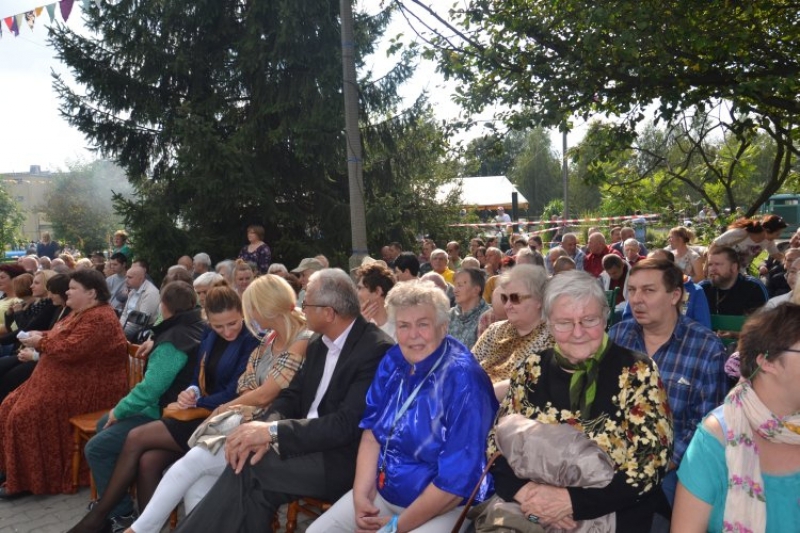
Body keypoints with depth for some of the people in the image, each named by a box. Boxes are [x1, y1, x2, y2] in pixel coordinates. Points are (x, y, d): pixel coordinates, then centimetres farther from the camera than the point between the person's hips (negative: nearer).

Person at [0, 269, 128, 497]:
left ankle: (27, 481, -6)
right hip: (69, 381, 11)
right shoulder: (82, 313, 16)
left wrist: (41, 343, -10)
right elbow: (60, 339, 24)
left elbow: (70, 350, -28)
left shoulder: (99, 319, -21)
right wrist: (42, 336, 3)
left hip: (88, 389, -11)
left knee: (25, 415, -18)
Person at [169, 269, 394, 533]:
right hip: (308, 442, 7)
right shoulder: (319, 343, 9)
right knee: (257, 489, -21)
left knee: (247, 469, -21)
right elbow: (292, 395, 8)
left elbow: (347, 424, -23)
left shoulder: (377, 350, -18)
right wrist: (266, 429, -14)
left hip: (344, 459, -7)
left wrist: (273, 430, -24)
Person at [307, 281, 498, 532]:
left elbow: (458, 478, -23)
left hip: (442, 509, -6)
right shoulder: (393, 362, -1)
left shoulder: (463, 380, -22)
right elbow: (372, 431, 4)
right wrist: (360, 495, -8)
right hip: (381, 492, 7)